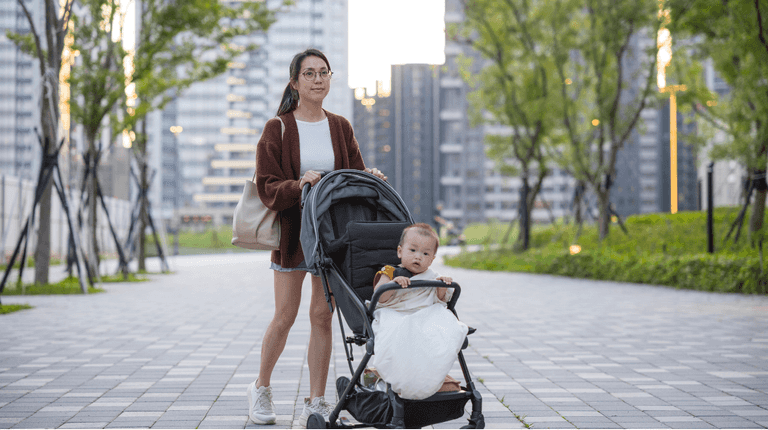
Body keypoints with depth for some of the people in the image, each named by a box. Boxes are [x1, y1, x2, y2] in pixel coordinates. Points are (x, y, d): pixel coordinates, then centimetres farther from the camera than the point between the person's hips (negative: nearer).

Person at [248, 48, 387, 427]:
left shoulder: (340, 127, 8)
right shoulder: (277, 129, -3)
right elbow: (267, 187, -9)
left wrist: (370, 178, -11)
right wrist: (299, 184, -26)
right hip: (292, 229, -3)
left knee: (322, 315, 2)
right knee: (285, 316, 0)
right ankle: (260, 389, 22)